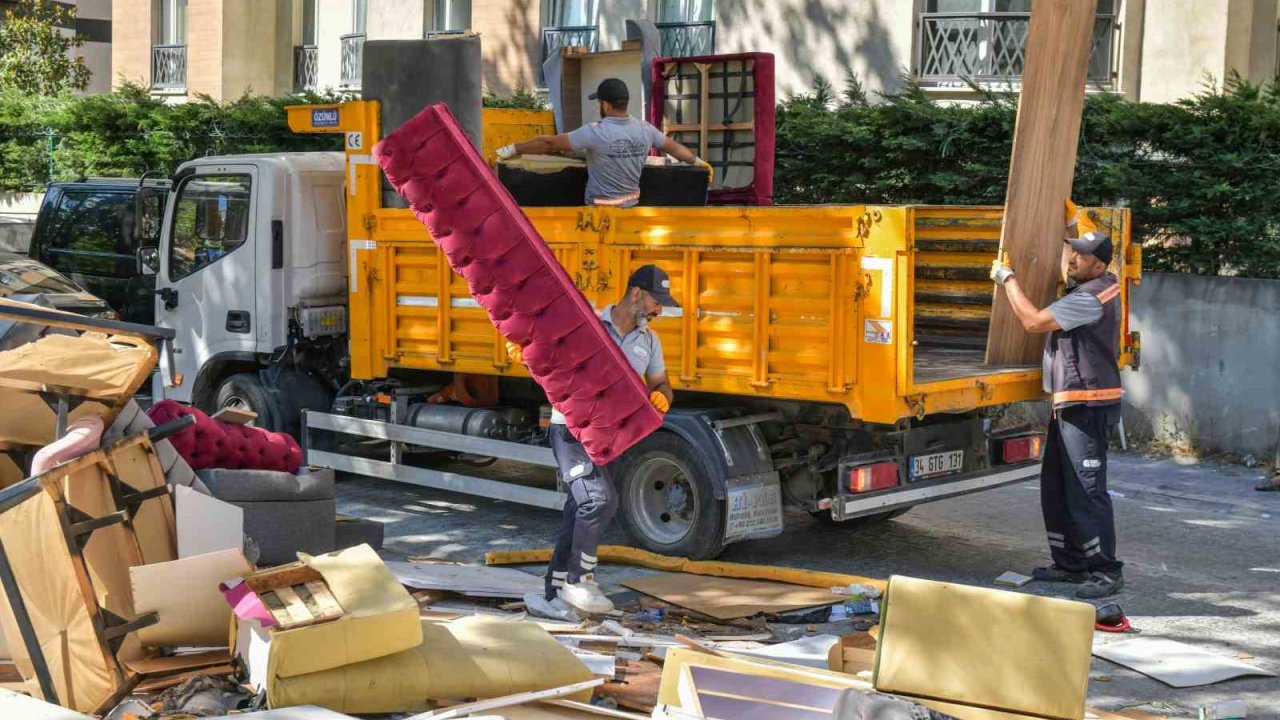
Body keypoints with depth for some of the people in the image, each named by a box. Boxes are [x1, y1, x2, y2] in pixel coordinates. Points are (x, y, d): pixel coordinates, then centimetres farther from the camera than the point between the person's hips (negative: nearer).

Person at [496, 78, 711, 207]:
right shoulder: (644, 130, 0)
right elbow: (674, 147, 15)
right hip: (631, 208, 5)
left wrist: (513, 149, 0)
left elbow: (550, 143, -11)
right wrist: (699, 162, 33)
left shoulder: (595, 132, -16)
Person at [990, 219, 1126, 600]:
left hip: (1088, 406, -11)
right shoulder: (1088, 288, 13)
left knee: (1086, 490, -10)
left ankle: (1106, 571, -5)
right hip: (1070, 404, 11)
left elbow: (1035, 321, -19)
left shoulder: (1093, 296, -18)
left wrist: (1008, 279, -9)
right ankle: (1071, 563, 23)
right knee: (1056, 489, 15)